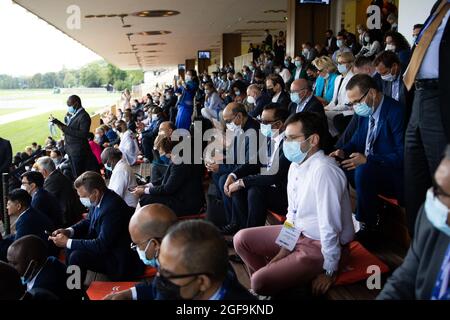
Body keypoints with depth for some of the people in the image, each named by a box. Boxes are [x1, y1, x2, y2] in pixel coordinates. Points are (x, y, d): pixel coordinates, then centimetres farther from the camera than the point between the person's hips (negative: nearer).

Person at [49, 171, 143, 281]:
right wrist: (69, 231, -5)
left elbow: (102, 245, -28)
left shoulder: (112, 208, -30)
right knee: (71, 248, 7)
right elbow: (88, 222, 14)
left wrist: (68, 242, -21)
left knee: (77, 257, -20)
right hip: (105, 246, 9)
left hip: (119, 259, -9)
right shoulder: (99, 200, -4)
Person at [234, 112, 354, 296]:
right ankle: (274, 282, 17)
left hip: (321, 245, -9)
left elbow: (330, 226, -27)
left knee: (260, 282, -19)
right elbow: (293, 213, 8)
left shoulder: (323, 171, -29)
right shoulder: (296, 166, 0)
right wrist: (285, 249, 3)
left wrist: (329, 272, -18)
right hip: (298, 233, 9)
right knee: (241, 239, 6)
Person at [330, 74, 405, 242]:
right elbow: (356, 141, 17)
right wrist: (343, 152, -5)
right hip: (367, 168, 9)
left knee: (363, 171, -34)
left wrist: (367, 160, -30)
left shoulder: (396, 112, -20)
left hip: (394, 176, -8)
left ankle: (369, 227, -17)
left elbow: (403, 156, -25)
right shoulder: (365, 112, 5)